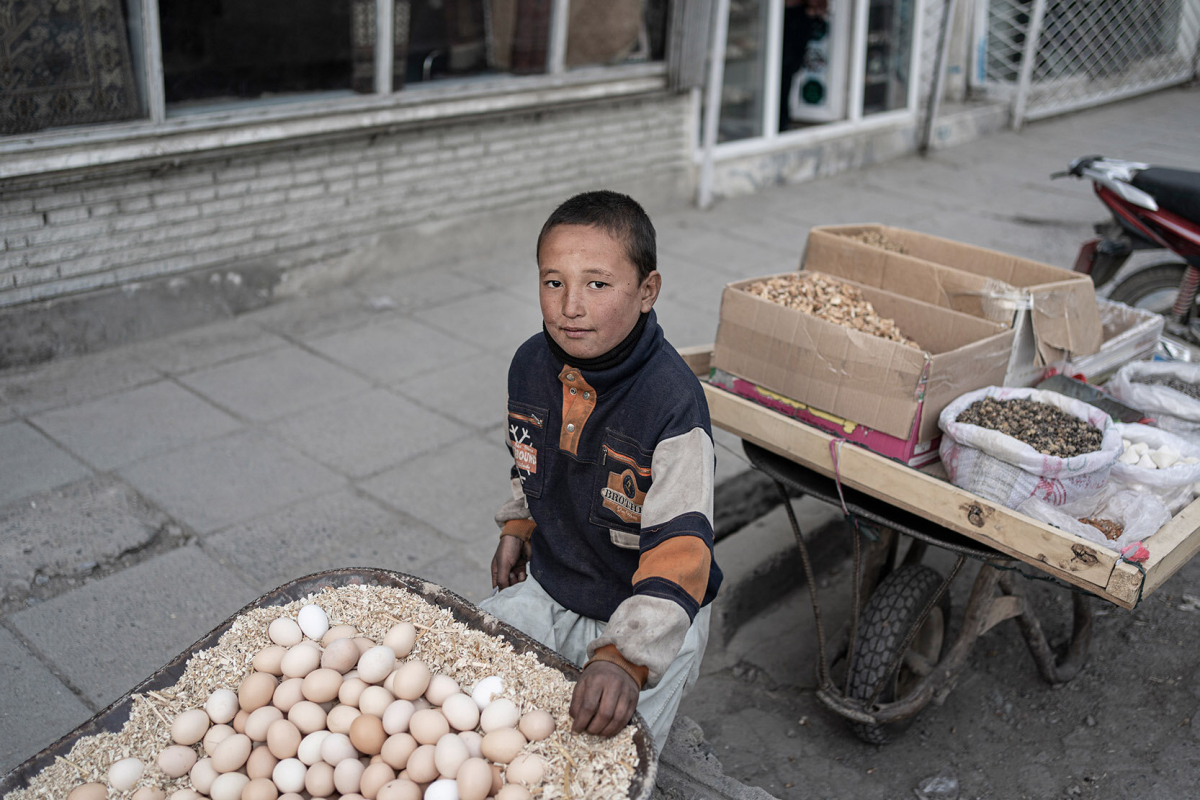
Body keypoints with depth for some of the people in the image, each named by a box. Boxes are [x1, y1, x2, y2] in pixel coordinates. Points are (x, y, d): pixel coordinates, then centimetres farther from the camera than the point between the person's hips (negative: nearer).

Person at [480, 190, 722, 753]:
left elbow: (681, 550, -35)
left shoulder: (672, 401, -29)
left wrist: (624, 656, -43)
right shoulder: (530, 366, -7)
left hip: (647, 617, -6)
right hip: (546, 590, 6)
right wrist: (517, 526, 11)